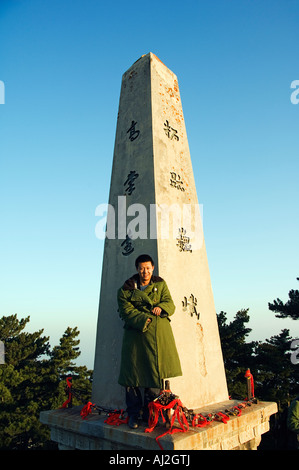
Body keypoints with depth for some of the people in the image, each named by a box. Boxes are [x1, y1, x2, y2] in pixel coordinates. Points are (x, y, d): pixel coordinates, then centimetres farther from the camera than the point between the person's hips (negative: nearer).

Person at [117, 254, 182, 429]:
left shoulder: (161, 284, 11)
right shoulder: (126, 289, 1)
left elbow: (170, 304, 5)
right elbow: (127, 311, -8)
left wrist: (161, 307, -18)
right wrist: (143, 319, -22)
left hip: (159, 334, 2)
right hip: (136, 333, -2)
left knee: (156, 372, 4)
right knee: (133, 372, -1)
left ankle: (149, 413, 22)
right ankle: (134, 414, 17)